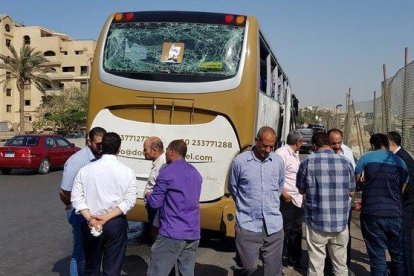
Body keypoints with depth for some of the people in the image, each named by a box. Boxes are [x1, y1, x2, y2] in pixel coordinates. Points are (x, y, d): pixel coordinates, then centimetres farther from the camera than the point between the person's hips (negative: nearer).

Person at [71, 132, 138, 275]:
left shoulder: (85, 170, -3)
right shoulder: (127, 172, -7)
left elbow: (76, 197, -6)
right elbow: (129, 201, -13)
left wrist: (90, 219, -11)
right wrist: (107, 217, -14)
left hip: (90, 224, 2)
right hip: (115, 224, -2)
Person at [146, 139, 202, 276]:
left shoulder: (167, 172, -8)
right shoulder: (196, 173, 15)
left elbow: (154, 203, -8)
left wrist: (149, 196, 13)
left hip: (172, 233, -7)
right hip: (193, 234, 7)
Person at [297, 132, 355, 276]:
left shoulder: (307, 162, -7)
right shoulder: (346, 162, -1)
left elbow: (301, 190, 6)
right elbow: (351, 192, 8)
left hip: (316, 223, -2)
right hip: (340, 223, 2)